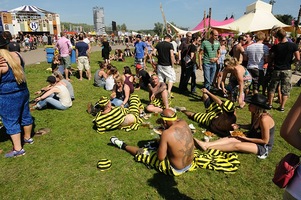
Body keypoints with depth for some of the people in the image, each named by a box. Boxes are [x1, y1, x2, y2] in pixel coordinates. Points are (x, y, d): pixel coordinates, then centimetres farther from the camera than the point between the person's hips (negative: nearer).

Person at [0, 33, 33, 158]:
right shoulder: (16, 55, 0)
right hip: (23, 91, 7)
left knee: (11, 122, 4)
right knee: (25, 115, 19)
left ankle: (18, 149, 11)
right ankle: (28, 138, 38)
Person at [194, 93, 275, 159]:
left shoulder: (264, 119, -30)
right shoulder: (255, 114, -4)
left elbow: (265, 140, -23)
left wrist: (246, 138, -19)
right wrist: (239, 126, -3)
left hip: (264, 146, -8)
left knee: (236, 145, -25)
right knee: (231, 138, -13)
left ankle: (208, 147, -26)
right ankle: (206, 144, -25)